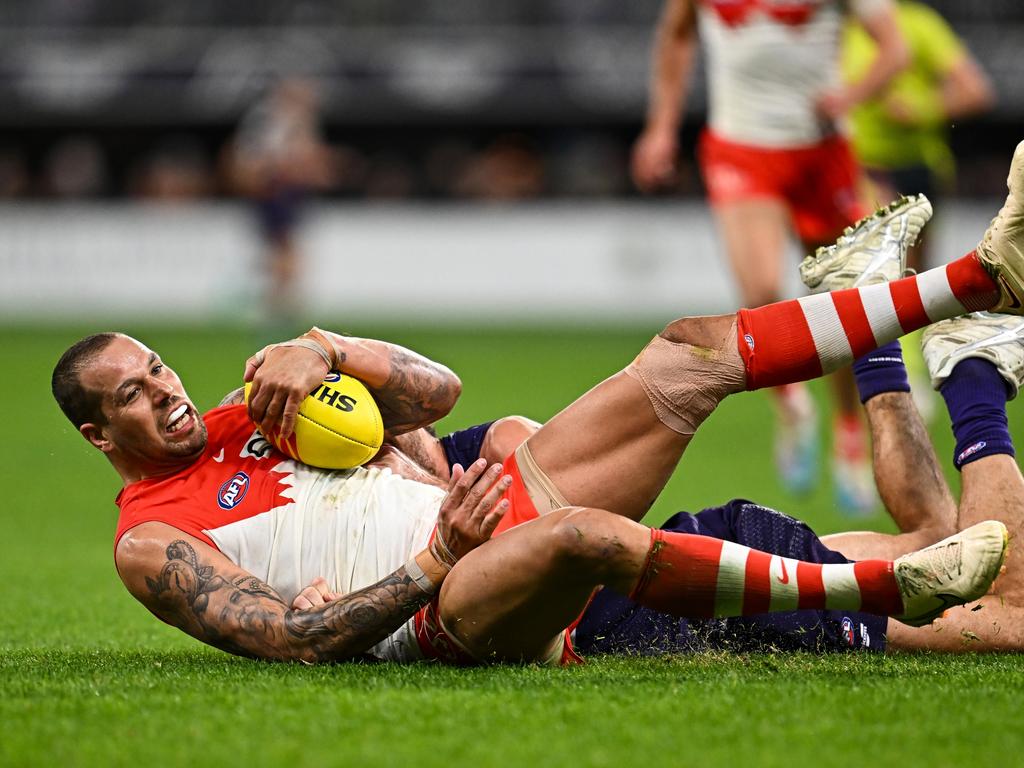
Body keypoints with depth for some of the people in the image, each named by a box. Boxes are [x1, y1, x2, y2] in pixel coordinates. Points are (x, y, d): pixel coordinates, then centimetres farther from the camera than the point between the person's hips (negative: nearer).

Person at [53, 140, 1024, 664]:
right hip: (437, 611, -9)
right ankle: (887, 585, -37)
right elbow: (294, 641, -14)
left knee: (689, 353, 0)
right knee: (577, 536, -42)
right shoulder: (151, 543, 0)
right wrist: (433, 563, -21)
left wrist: (323, 352, -1)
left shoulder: (239, 422, 23)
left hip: (483, 519, 9)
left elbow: (435, 389, 18)